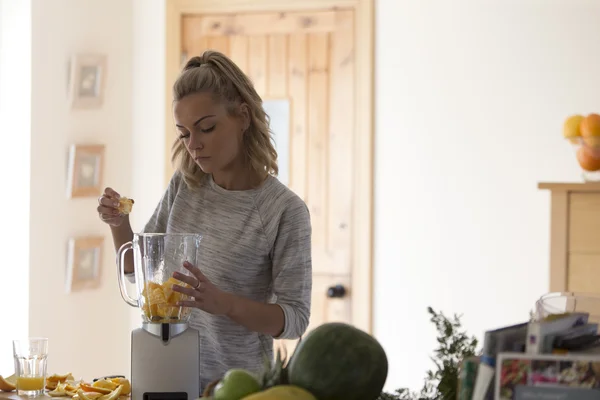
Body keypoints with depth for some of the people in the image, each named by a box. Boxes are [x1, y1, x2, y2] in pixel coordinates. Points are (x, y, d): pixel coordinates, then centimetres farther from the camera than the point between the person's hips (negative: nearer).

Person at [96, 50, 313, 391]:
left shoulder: (285, 210, -15)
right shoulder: (184, 186, 0)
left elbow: (295, 319, -15)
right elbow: (138, 269, 10)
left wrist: (223, 303, -30)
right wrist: (119, 224, -9)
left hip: (236, 385, -5)